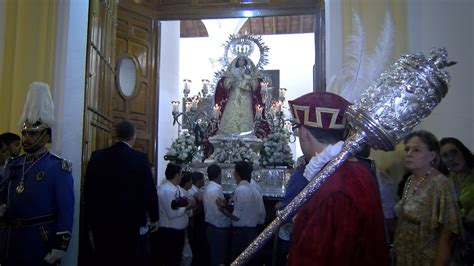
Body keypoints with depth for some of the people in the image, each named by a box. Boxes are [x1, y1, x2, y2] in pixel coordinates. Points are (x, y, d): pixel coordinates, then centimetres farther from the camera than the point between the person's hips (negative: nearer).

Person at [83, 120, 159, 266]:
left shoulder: (97, 156, 0)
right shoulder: (140, 158, -10)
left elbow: (89, 190, 5)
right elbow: (149, 190, -8)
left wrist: (91, 222, 16)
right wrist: (154, 218, 7)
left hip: (102, 223, 3)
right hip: (131, 223, -3)